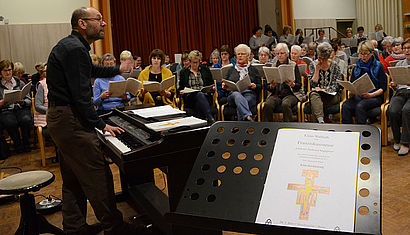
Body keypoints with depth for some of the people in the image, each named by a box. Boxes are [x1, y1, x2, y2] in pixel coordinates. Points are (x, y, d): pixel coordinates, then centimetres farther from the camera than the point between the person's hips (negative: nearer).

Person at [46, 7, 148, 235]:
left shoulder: (69, 45, 15)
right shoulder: (75, 49, -18)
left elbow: (91, 70, 33)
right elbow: (80, 95, -23)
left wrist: (117, 70, 42)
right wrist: (101, 125, -18)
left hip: (58, 117, 11)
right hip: (70, 120, -11)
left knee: (73, 178, 17)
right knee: (98, 175, -4)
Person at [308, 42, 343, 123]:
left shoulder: (335, 65, 2)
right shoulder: (313, 65, 7)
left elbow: (337, 86, -2)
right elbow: (313, 84, -2)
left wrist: (325, 89, -16)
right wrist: (317, 69, -9)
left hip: (331, 96, -1)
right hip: (317, 93, 1)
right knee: (314, 94, -36)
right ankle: (321, 120, -52)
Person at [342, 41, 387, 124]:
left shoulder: (378, 66, 4)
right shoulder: (357, 66, 16)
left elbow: (383, 88, -1)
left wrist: (371, 95, -18)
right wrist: (351, 93, -7)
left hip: (375, 96, -3)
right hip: (358, 95, 3)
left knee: (360, 106, -35)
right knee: (345, 106, -29)